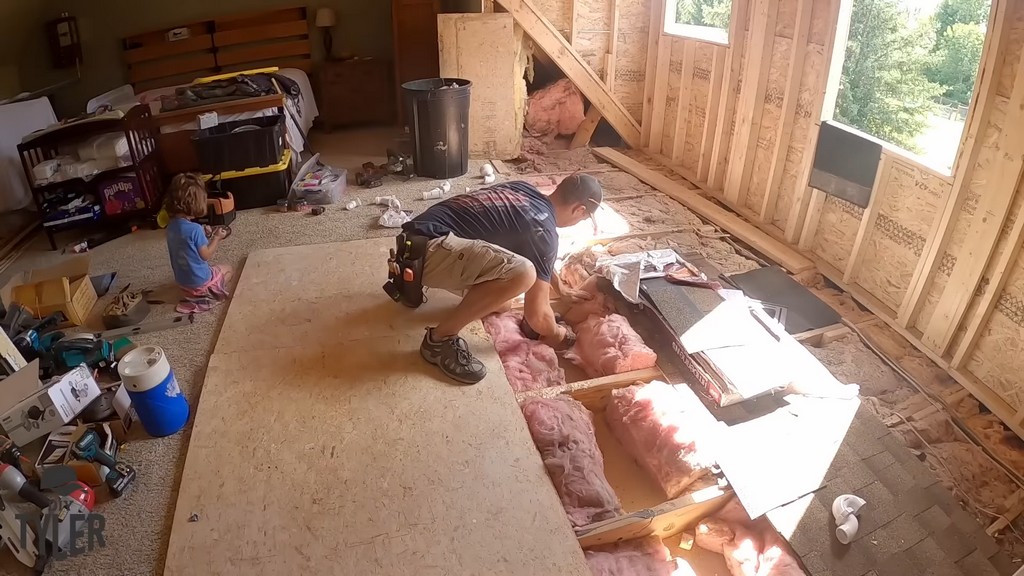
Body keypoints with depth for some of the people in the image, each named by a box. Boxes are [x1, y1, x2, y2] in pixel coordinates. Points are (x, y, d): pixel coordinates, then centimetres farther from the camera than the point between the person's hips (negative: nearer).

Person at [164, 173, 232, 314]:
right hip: (200, 281, -7)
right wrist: (217, 238, -7)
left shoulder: (171, 226, -2)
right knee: (227, 270, 20)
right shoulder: (195, 229, -27)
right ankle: (206, 294, 3)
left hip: (182, 281, 7)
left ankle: (193, 294, 14)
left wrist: (204, 235, 7)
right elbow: (206, 255, -18)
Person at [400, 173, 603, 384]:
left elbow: (538, 258, 35)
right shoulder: (543, 230, -11)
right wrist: (555, 334, 13)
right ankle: (440, 338, -12)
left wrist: (560, 289, 45)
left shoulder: (525, 191, 16)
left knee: (500, 297, 17)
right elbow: (536, 314, -9)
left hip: (419, 240, 10)